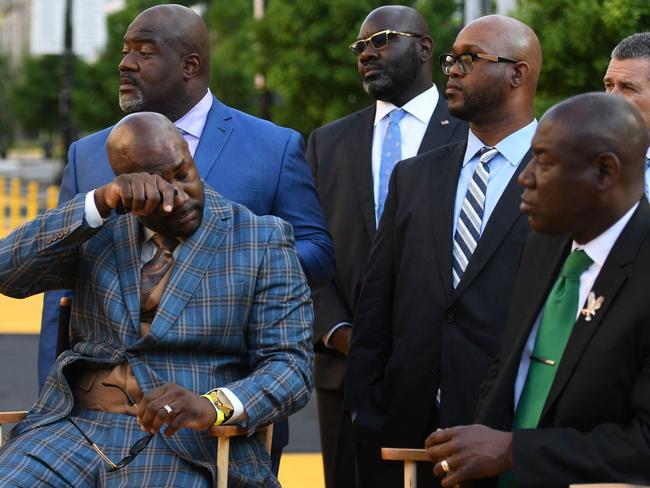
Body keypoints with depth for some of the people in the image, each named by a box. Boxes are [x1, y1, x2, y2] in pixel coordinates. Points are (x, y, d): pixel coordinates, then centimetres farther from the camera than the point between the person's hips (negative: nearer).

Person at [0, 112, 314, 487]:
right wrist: (100, 202, -13)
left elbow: (291, 367, -2)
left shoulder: (262, 242, 5)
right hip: (71, 428, 3)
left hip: (184, 449, -3)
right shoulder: (98, 231, 14)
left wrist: (213, 406, -23)